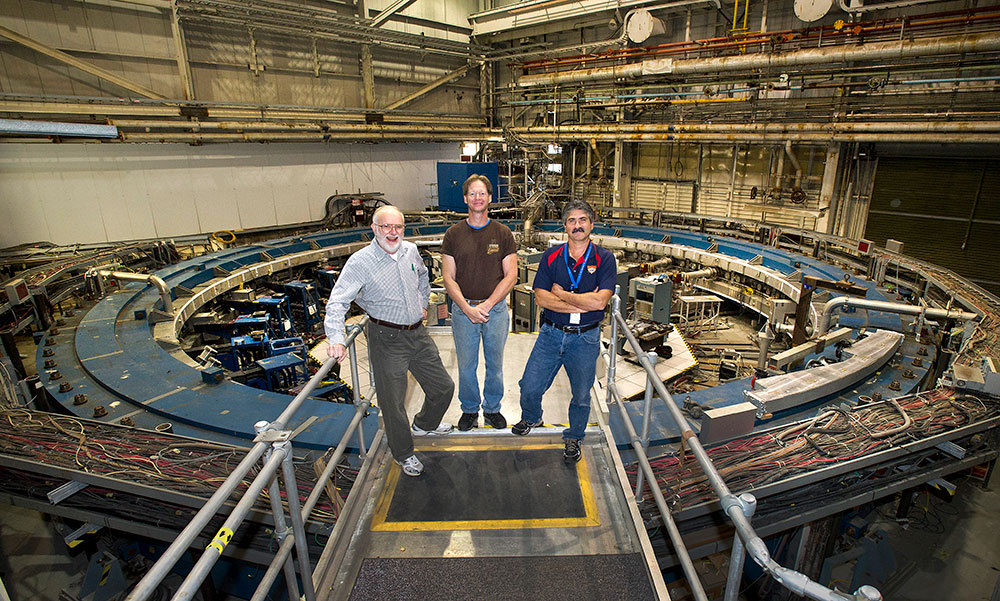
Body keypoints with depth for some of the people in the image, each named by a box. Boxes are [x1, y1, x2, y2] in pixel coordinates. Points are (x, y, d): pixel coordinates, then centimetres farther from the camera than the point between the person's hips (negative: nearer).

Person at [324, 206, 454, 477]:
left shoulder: (410, 251, 1)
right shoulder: (360, 262, -16)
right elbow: (337, 302, -20)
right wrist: (337, 340, -31)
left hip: (418, 333, 6)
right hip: (387, 340, -6)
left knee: (443, 387, 17)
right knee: (393, 402, 6)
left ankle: (424, 424, 48)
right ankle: (403, 454, 32)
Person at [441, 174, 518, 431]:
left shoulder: (503, 233, 0)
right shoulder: (453, 234, 1)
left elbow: (510, 276, -4)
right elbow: (449, 278, -2)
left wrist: (487, 305, -14)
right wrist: (467, 308, -14)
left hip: (496, 309, 0)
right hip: (463, 310, 0)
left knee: (495, 364, 13)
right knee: (466, 365, 11)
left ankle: (492, 408, 34)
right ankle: (469, 409, 32)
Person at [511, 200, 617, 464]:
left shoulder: (604, 259, -7)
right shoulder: (551, 257, -1)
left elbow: (599, 301, -19)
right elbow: (540, 298, -9)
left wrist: (561, 294, -11)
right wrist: (581, 304, -16)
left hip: (585, 339, -1)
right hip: (551, 333, 2)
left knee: (581, 395, 13)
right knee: (530, 387, 7)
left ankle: (573, 438, 40)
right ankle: (531, 417, 41)